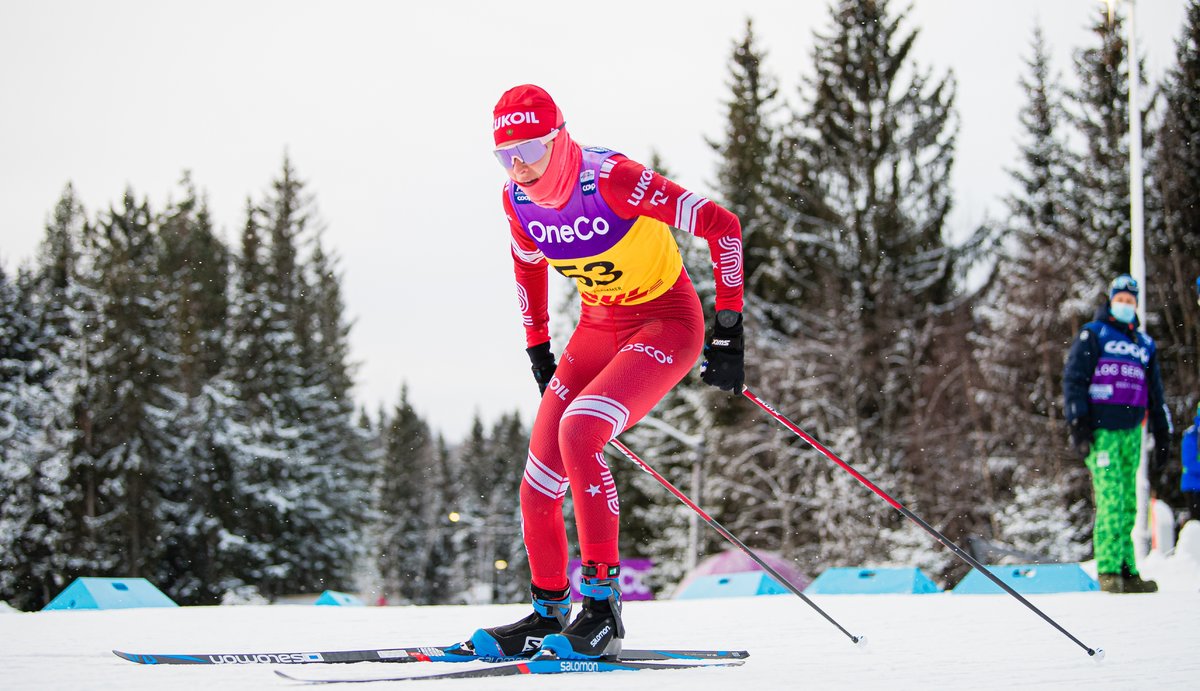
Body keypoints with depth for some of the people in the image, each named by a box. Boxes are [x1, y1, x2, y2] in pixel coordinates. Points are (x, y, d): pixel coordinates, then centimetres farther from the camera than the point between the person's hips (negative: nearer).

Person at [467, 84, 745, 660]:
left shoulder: (611, 180, -26)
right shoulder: (518, 199, -6)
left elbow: (721, 225, -23)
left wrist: (728, 330, -22)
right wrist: (538, 351, 18)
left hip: (668, 322, -7)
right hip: (598, 326, 7)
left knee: (578, 432, -30)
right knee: (538, 487, -1)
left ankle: (603, 606, -22)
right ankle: (548, 614, 18)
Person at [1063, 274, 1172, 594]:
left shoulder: (1144, 345, 21)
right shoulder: (1092, 335, 5)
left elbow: (1155, 393, 26)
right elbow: (1073, 380, -1)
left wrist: (1162, 435, 20)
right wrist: (1077, 423, -11)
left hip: (1131, 432, 5)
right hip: (1100, 431, -5)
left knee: (1128, 504, 4)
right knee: (1110, 499, -14)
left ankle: (1126, 571, 5)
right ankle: (1109, 570, -14)